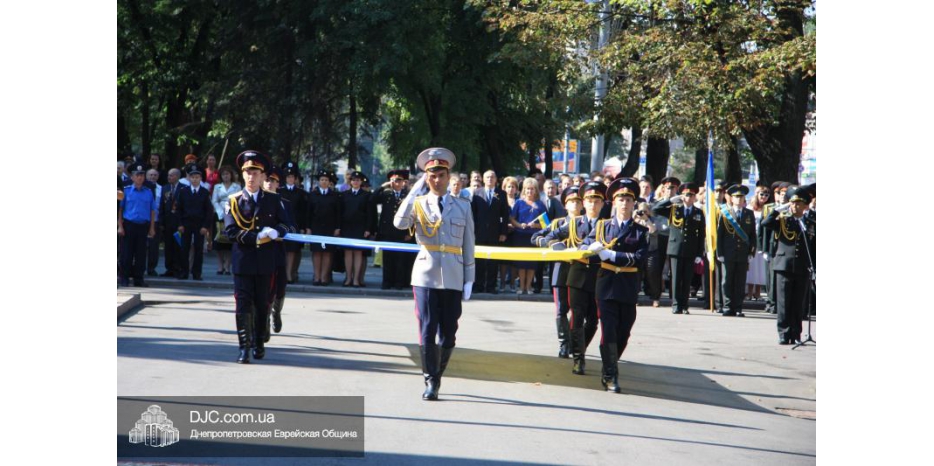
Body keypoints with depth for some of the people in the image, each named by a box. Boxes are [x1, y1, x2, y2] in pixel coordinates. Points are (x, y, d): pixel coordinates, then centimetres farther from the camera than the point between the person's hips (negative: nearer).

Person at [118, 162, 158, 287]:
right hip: (129, 224, -2)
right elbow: (120, 209, 2)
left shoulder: (149, 192, 7)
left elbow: (152, 211, 10)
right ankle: (124, 278, 7)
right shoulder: (126, 191, 1)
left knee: (141, 253, 4)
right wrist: (120, 226, -4)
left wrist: (152, 228, 5)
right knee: (127, 252, 0)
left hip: (143, 225, 2)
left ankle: (138, 278, 11)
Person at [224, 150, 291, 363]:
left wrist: (274, 232, -17)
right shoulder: (234, 201, 2)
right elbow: (230, 231, -6)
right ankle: (244, 348, -6)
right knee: (243, 304, -6)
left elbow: (285, 224, 6)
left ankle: (259, 343, 22)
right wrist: (256, 237, -15)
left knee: (262, 304, 9)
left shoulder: (274, 200, 8)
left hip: (266, 260, 2)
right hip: (243, 260, -2)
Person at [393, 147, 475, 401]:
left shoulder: (462, 206, 10)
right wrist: (415, 190, -15)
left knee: (448, 335, 4)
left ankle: (437, 377, 22)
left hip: (453, 279, 2)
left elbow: (468, 246, 10)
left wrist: (469, 280, 6)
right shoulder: (418, 204, 5)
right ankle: (430, 382, 4)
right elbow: (399, 223, -16)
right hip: (426, 277, -2)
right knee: (427, 332, -5)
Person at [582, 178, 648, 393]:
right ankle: (610, 376, -3)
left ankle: (609, 370, 25)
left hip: (629, 290, 1)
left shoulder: (641, 232, 6)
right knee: (608, 332, -8)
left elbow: (639, 258, -8)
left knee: (623, 334, 8)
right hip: (607, 286, -1)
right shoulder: (601, 226, 11)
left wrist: (610, 254, -16)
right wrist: (592, 248, -17)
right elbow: (584, 248, 7)